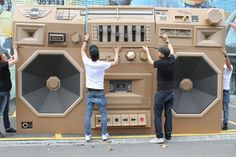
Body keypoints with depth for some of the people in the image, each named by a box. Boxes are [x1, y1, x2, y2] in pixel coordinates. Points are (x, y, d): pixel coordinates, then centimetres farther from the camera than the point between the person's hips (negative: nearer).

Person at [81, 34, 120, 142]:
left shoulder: (87, 62, -9)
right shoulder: (102, 64, -14)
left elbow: (82, 51, 12)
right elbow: (115, 62, 4)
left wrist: (86, 40, 26)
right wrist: (116, 52, 20)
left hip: (90, 93, 2)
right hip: (100, 93, -2)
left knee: (88, 115, 4)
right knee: (103, 114, 9)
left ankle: (87, 135, 6)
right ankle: (104, 134, 14)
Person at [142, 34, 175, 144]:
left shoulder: (160, 63, -14)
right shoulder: (172, 60, -1)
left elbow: (151, 62, 9)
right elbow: (172, 51, 22)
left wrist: (147, 51, 25)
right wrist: (167, 40, 34)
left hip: (161, 92, -6)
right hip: (170, 92, 6)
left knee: (158, 115, 0)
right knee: (168, 114, 10)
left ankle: (159, 137, -3)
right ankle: (168, 136, 15)